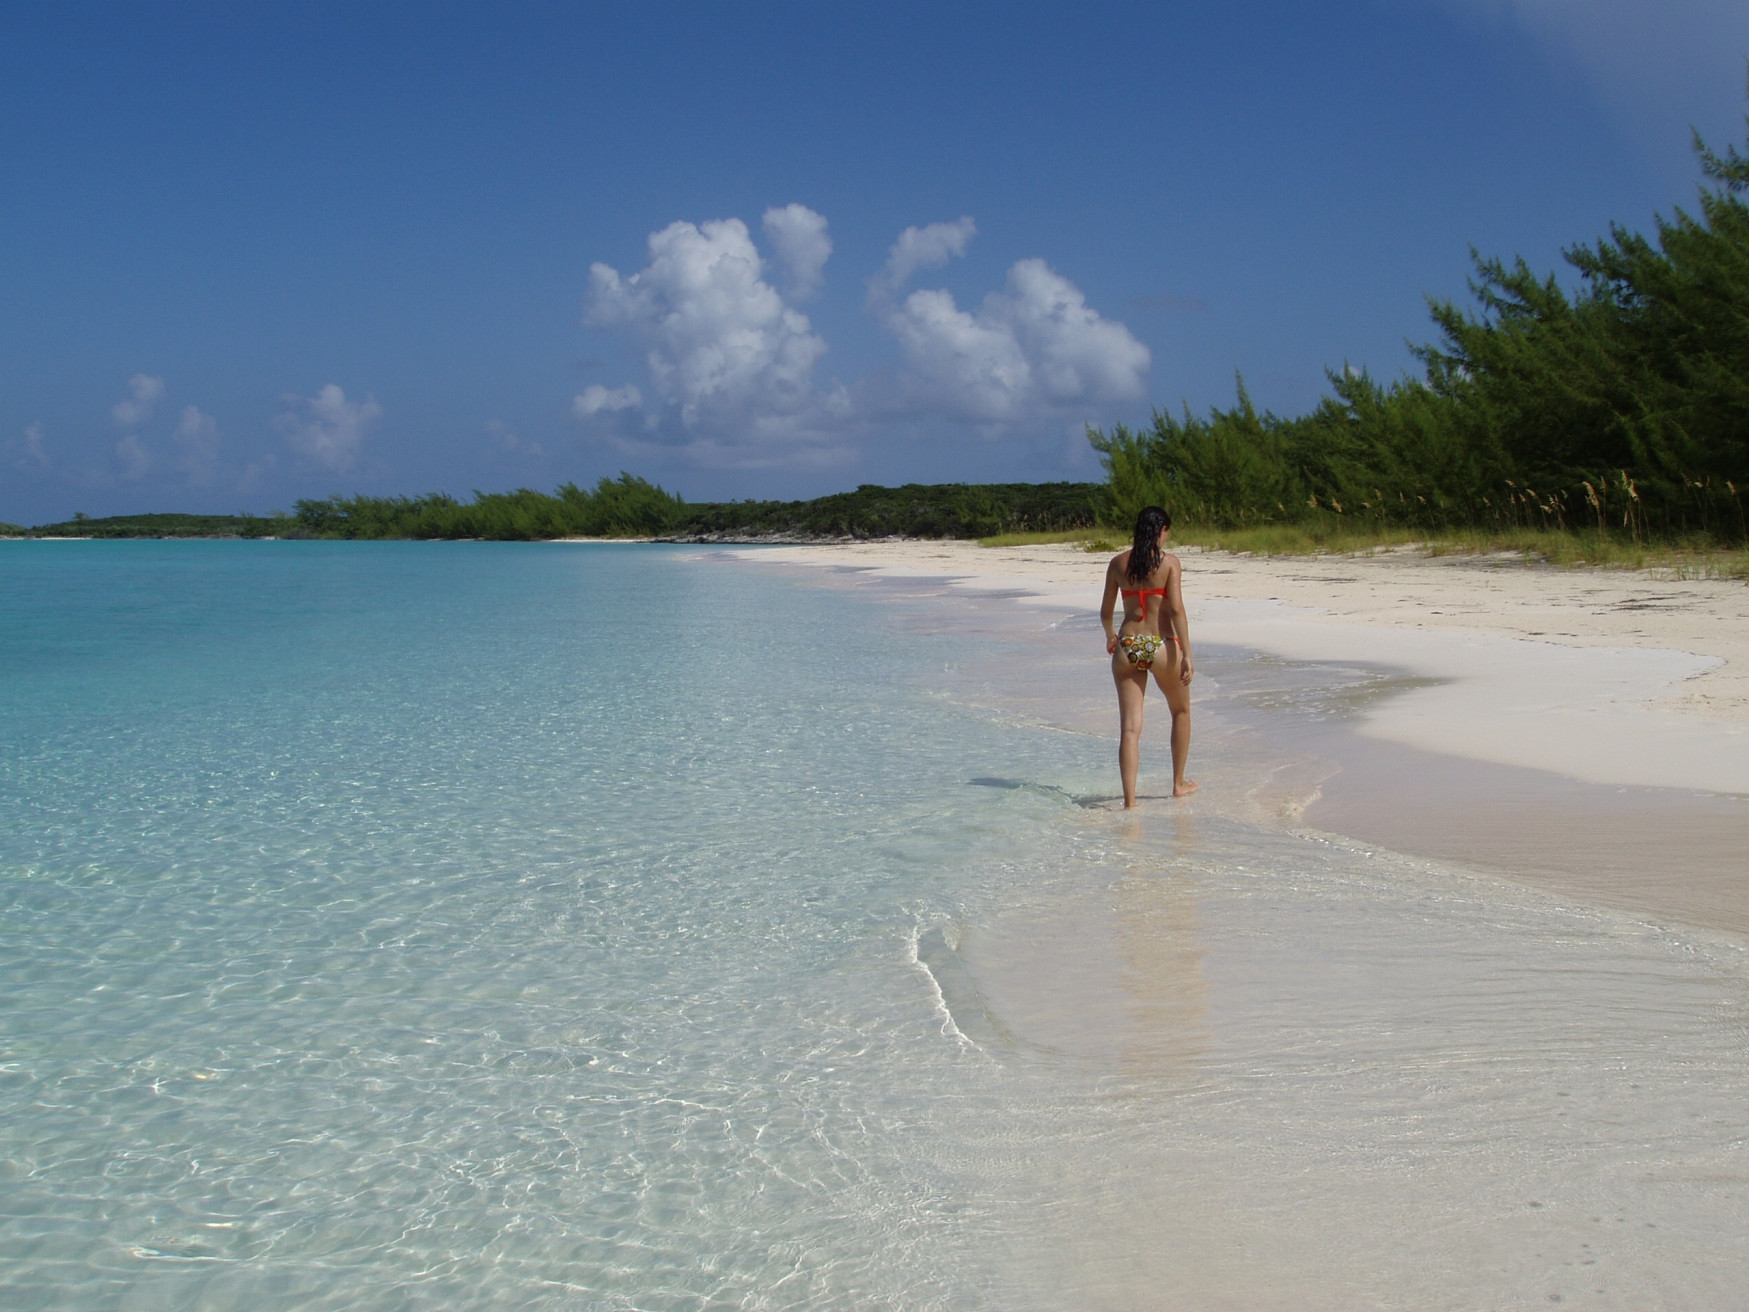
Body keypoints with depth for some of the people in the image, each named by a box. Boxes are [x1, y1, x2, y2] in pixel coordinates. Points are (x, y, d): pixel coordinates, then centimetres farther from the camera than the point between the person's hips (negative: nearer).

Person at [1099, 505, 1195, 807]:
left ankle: (1129, 800, -5)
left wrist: (1110, 636, 32)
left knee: (1130, 727, 2)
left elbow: (1106, 611, 12)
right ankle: (1179, 783, 31)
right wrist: (1187, 654, -13)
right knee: (1181, 712, 23)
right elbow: (1176, 609, -13)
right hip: (1162, 646, -2)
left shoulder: (1118, 562, 6)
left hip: (1127, 647, 2)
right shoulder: (1169, 562, -5)